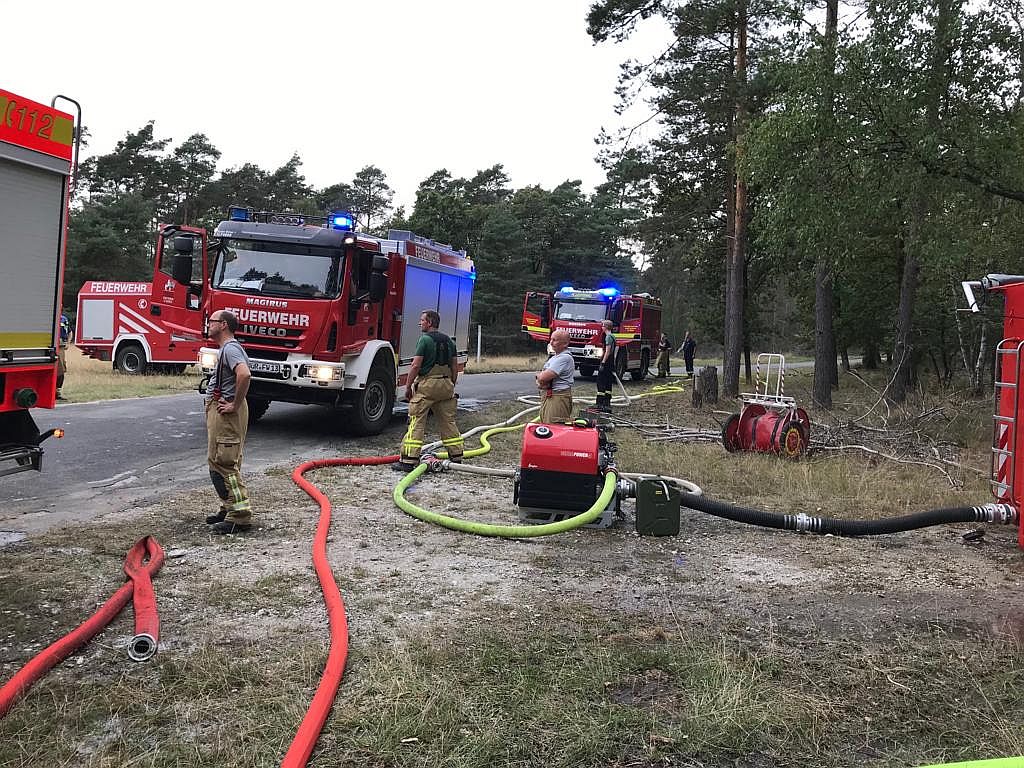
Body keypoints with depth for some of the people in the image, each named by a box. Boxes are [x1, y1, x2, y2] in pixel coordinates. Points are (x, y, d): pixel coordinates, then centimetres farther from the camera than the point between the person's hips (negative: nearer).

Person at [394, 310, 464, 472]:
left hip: (427, 385, -7)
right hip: (446, 385, 7)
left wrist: (408, 386, -5)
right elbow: (455, 366, 14)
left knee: (416, 422, -5)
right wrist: (451, 386, 21)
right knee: (448, 422, 12)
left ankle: (408, 461, -6)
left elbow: (416, 365, -12)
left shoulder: (425, 339, -8)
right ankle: (456, 457, 15)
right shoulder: (448, 341, 13)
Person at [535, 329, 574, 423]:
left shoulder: (565, 358, -15)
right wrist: (540, 384, -6)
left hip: (558, 398, -10)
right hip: (546, 397, 10)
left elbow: (543, 377, -21)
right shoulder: (554, 357, 18)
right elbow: (541, 379, 17)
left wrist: (539, 375, 2)